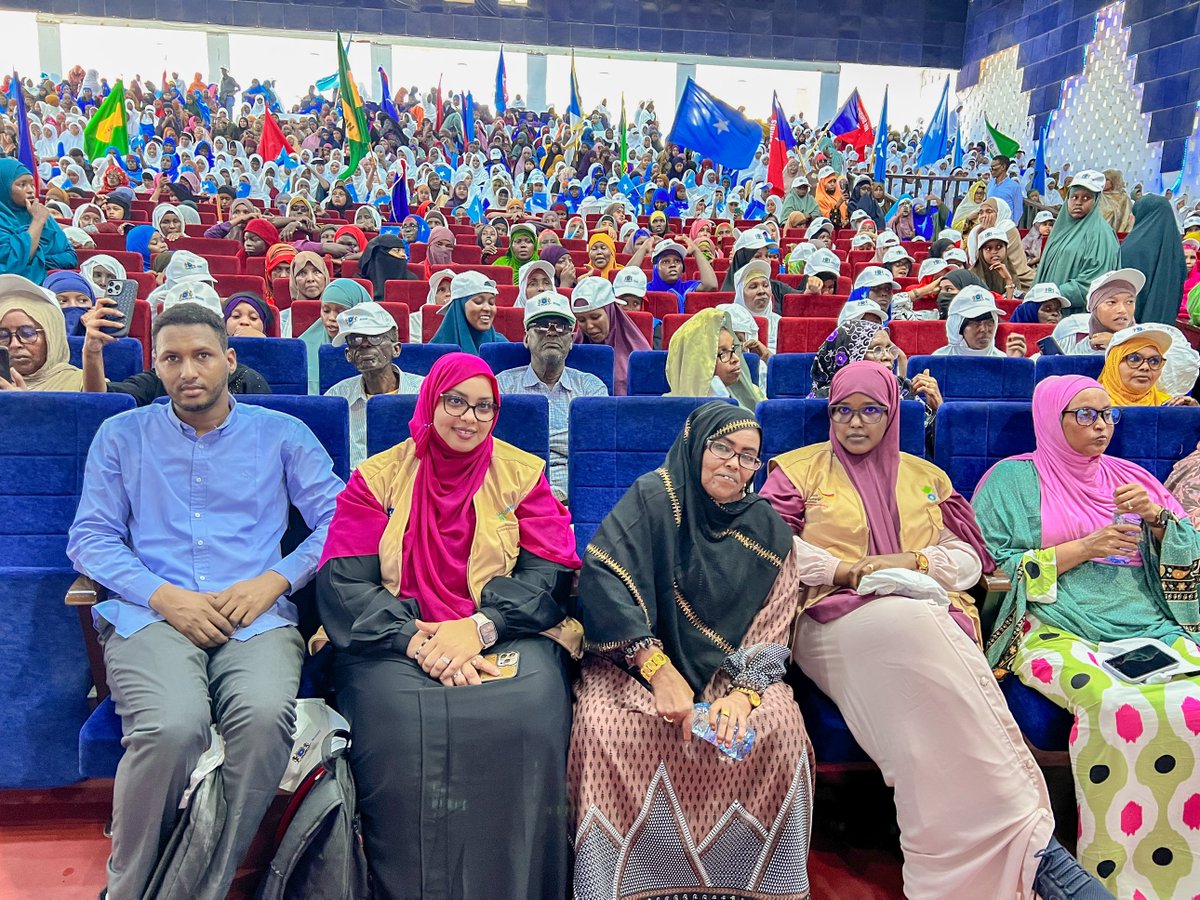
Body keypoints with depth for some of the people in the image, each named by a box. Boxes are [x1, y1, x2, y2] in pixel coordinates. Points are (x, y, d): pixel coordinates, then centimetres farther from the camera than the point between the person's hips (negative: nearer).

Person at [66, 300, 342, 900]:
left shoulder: (282, 434, 14)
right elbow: (90, 538, 9)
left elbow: (337, 519, 6)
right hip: (151, 615, 0)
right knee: (172, 726, -32)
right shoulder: (121, 436, 17)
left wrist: (274, 580, -9)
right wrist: (164, 595, -7)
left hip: (257, 618, 0)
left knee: (264, 716, -33)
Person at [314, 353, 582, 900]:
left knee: (531, 702, -30)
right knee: (398, 713, -31)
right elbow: (343, 583, -1)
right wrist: (416, 639, -18)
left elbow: (549, 573, 0)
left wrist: (480, 627, -17)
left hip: (505, 636, 1)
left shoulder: (523, 474, 10)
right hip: (395, 642, 0)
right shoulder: (378, 477, 9)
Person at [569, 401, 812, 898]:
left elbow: (771, 630, -1)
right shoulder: (654, 496, -7)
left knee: (780, 724, -25)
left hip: (728, 669, 3)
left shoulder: (767, 531, 3)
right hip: (633, 662, -2)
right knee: (602, 722, -31)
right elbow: (602, 577, -20)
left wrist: (743, 692, -22)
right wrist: (659, 670, -29)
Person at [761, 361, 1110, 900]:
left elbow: (969, 557, 18)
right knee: (907, 625, -38)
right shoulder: (799, 469, 16)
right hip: (836, 621, -2)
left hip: (928, 615, 3)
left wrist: (915, 561, -4)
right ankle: (1031, 841, -40)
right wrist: (843, 571, -8)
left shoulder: (926, 477, 25)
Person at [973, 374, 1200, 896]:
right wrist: (1083, 548, -4)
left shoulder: (1129, 478, 23)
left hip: (1150, 627, 4)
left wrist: (1156, 516, 1)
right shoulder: (1014, 478, 10)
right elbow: (990, 565, 0)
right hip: (1059, 631, -4)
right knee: (1123, 708, -33)